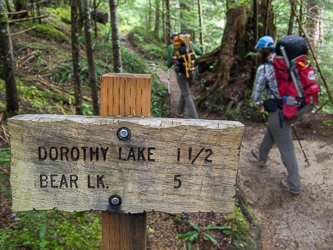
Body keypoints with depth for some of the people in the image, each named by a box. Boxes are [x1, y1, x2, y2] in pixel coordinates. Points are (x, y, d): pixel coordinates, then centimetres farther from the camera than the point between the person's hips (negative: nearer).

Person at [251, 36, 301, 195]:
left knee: (286, 148, 2)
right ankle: (262, 156, 55)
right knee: (270, 133, 30)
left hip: (278, 112, -7)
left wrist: (259, 104, 14)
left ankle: (294, 185, 12)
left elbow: (256, 93, -6)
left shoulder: (263, 69, -16)